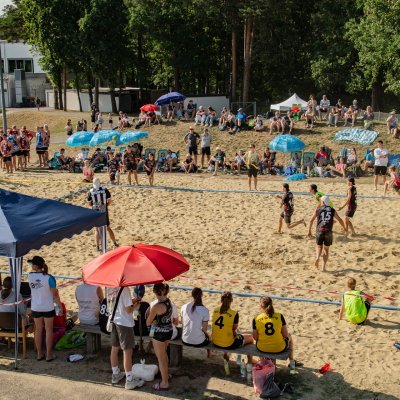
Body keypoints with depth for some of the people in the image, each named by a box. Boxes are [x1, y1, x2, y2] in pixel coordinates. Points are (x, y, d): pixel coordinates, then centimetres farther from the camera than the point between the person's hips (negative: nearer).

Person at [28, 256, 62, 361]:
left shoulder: (30, 276, -9)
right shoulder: (49, 278, -17)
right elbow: (55, 294, -13)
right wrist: (60, 307, -4)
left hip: (35, 308, 3)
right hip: (48, 308, -3)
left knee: (38, 330, 14)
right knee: (49, 330, 9)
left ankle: (39, 354, 22)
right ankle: (49, 354, 14)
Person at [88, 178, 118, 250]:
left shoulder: (91, 192, -7)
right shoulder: (105, 190, -7)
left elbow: (90, 203, 0)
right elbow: (109, 202, -5)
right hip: (104, 212, 0)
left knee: (97, 229, 11)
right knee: (108, 228, 15)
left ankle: (98, 247, 11)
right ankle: (115, 244, 21)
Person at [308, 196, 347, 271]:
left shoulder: (318, 209, 9)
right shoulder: (332, 210, 13)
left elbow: (311, 220, 3)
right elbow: (340, 220, 14)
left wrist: (309, 231, 9)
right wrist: (344, 228, 30)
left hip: (320, 231, -1)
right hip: (328, 232, 1)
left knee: (319, 247, 19)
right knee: (326, 249, 13)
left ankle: (317, 257, -11)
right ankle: (324, 266, 4)